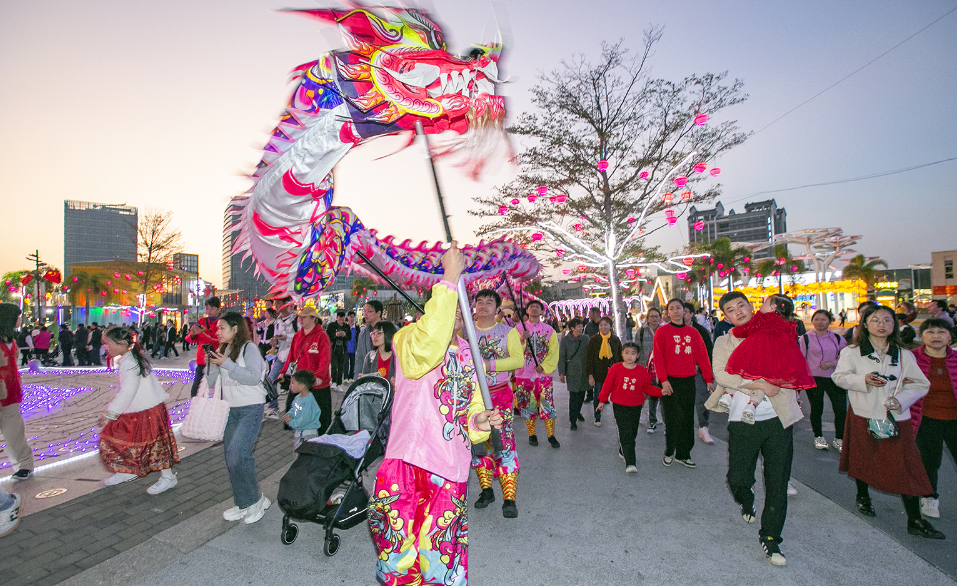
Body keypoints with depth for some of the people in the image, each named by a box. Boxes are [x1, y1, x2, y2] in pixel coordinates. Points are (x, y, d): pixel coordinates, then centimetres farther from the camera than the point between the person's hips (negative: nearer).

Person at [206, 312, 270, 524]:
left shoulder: (249, 348, -9)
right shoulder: (221, 351, 12)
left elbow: (254, 377, -20)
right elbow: (211, 382, 13)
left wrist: (227, 364, -20)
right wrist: (211, 364, -3)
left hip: (251, 408, -8)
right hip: (231, 409, 8)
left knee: (238, 453, -15)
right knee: (231, 456, 9)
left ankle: (255, 500, 4)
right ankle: (243, 504, 23)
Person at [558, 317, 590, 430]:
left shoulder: (586, 338, 2)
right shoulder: (565, 340, -7)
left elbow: (590, 354, 12)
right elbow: (561, 358, -4)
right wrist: (561, 373, -6)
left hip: (584, 371, 4)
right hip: (572, 372, -4)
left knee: (581, 394, 13)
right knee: (573, 396, -6)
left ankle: (578, 412, 37)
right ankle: (573, 420, 4)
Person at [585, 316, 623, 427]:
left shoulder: (615, 340, 3)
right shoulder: (593, 340, -4)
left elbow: (620, 357, 10)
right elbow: (589, 358, -4)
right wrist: (590, 375, -8)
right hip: (598, 374, -1)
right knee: (597, 396, 7)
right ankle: (597, 418, 23)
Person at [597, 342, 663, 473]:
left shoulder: (642, 371, -2)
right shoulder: (615, 368, -8)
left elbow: (648, 388, 7)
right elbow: (607, 385, 1)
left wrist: (661, 392, -9)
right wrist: (602, 400, 6)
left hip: (636, 407, 3)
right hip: (620, 406, -3)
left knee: (633, 432, 13)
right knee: (625, 434, -7)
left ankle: (624, 451, 38)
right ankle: (630, 463, -7)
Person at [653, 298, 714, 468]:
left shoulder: (693, 332, 9)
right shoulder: (662, 331, -2)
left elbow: (702, 356, 9)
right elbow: (658, 357, -7)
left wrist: (709, 379, 3)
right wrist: (664, 380, -15)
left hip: (688, 381, 4)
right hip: (670, 381, -4)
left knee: (687, 418, 8)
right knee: (673, 418, -1)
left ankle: (683, 454, 20)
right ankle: (669, 452, 17)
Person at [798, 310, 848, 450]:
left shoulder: (837, 338, 7)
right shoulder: (805, 339, -1)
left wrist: (833, 363, -8)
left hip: (834, 378, 2)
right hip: (814, 378, -2)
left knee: (841, 410, -2)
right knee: (817, 409, 8)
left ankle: (839, 439, 16)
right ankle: (818, 436, 28)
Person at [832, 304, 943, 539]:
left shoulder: (904, 355, 3)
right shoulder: (851, 352, -2)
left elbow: (921, 384, 6)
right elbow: (839, 376, -1)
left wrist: (901, 398, -12)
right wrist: (863, 380, -19)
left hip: (896, 418, 1)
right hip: (863, 416, -1)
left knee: (907, 467, -2)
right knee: (864, 461, 14)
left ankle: (915, 520, 8)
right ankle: (863, 496, 39)